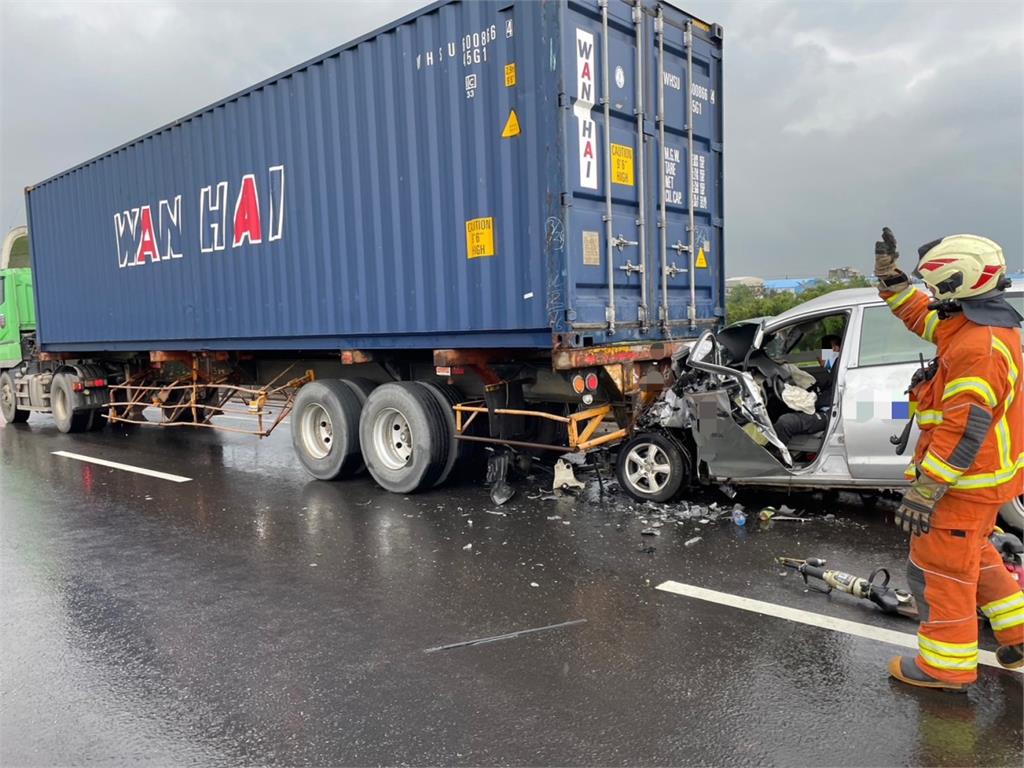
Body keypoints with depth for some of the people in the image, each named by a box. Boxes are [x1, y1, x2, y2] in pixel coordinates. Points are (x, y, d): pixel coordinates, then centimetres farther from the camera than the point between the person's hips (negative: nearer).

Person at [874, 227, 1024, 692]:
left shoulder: (979, 347, -27)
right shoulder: (982, 324, 5)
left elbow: (963, 430, -28)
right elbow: (922, 317, 23)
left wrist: (924, 491, -25)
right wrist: (891, 276, 13)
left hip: (965, 482, -10)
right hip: (979, 478, 10)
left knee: (938, 570, 3)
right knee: (974, 557, 26)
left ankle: (945, 666, 16)